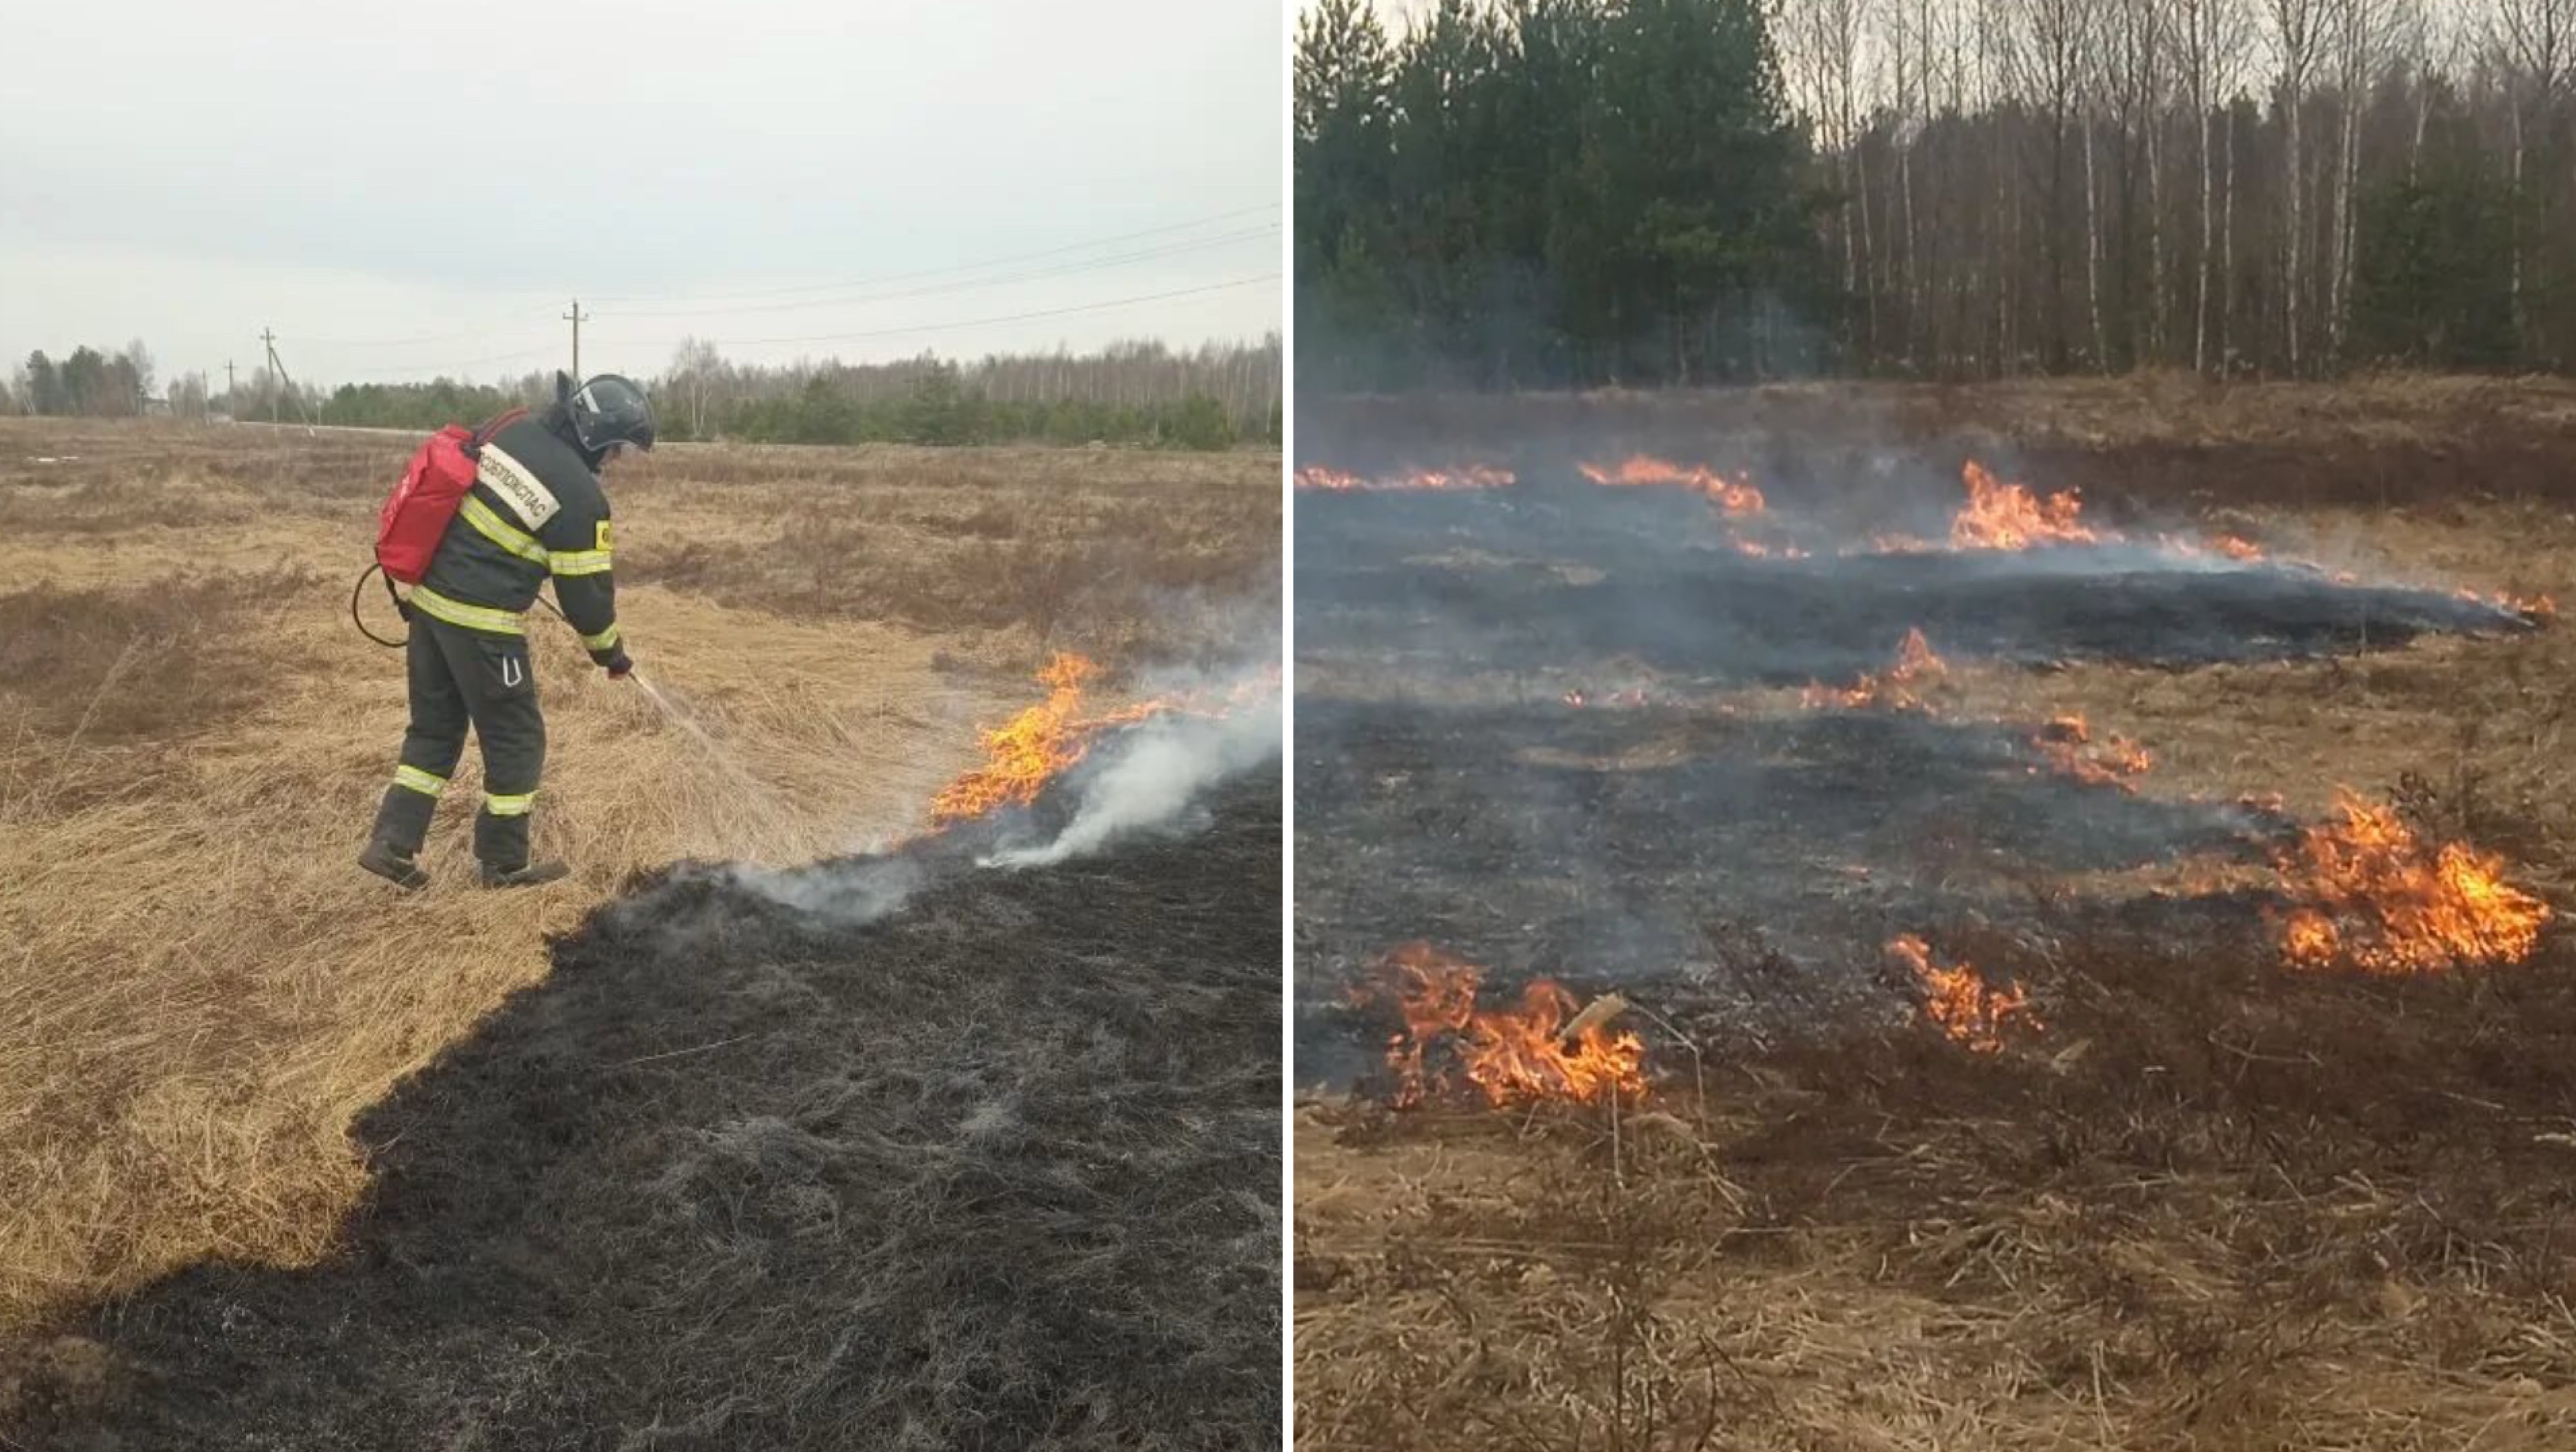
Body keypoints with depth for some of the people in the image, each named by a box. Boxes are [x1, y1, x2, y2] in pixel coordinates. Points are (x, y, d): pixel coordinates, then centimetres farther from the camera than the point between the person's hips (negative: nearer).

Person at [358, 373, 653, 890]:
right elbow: (587, 588, -7)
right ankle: (505, 862, 18)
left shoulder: (514, 431, 6)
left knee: (435, 728, 19)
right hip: (480, 621, -8)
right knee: (516, 740, 8)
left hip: (428, 596, 8)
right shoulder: (580, 495, -15)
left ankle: (391, 843, 16)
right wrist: (610, 651, 9)